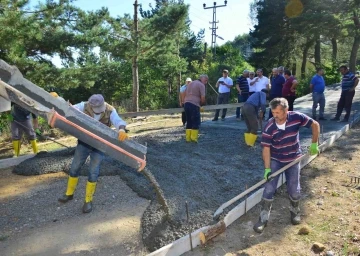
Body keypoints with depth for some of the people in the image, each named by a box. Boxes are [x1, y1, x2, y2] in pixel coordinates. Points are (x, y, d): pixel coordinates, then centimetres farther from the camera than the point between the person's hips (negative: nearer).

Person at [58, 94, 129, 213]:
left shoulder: (110, 110, -18)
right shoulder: (84, 106, -13)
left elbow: (118, 121, -35)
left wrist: (122, 130, -58)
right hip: (84, 142, 2)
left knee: (93, 173, -1)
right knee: (74, 168, 12)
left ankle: (88, 200, 16)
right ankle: (69, 193, 34)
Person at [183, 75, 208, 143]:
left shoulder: (191, 83, 23)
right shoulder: (201, 85, -2)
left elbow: (184, 94, 23)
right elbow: (203, 98, -9)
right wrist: (201, 104, 8)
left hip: (186, 104, 8)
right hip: (194, 105, -7)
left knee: (189, 122, 14)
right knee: (196, 122, 2)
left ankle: (188, 138, 14)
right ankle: (194, 138, 1)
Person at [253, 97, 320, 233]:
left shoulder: (296, 117, -19)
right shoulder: (269, 127, -21)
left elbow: (315, 125, -7)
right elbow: (266, 148, -18)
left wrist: (314, 144, -9)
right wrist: (267, 168, -21)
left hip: (293, 160, 1)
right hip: (275, 160, -1)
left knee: (294, 189, 10)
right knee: (269, 189, -4)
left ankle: (295, 212, 37)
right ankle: (263, 218, 9)